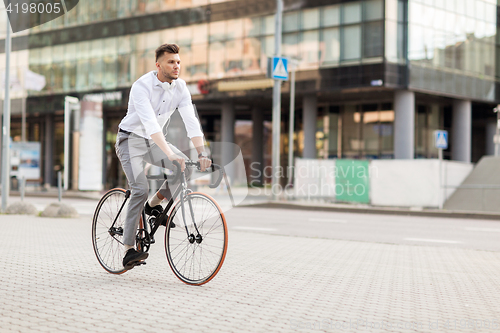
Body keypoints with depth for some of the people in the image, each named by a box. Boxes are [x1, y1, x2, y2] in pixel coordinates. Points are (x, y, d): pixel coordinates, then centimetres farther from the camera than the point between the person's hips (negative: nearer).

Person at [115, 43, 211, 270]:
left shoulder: (180, 87, -7)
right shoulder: (142, 86, -24)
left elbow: (191, 121, -11)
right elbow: (150, 123, -37)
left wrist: (202, 153, -24)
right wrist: (170, 154, -47)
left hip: (154, 141, 6)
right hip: (131, 139, -6)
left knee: (186, 168, -17)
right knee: (141, 189, -22)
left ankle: (154, 204, 8)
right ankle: (128, 250, -16)